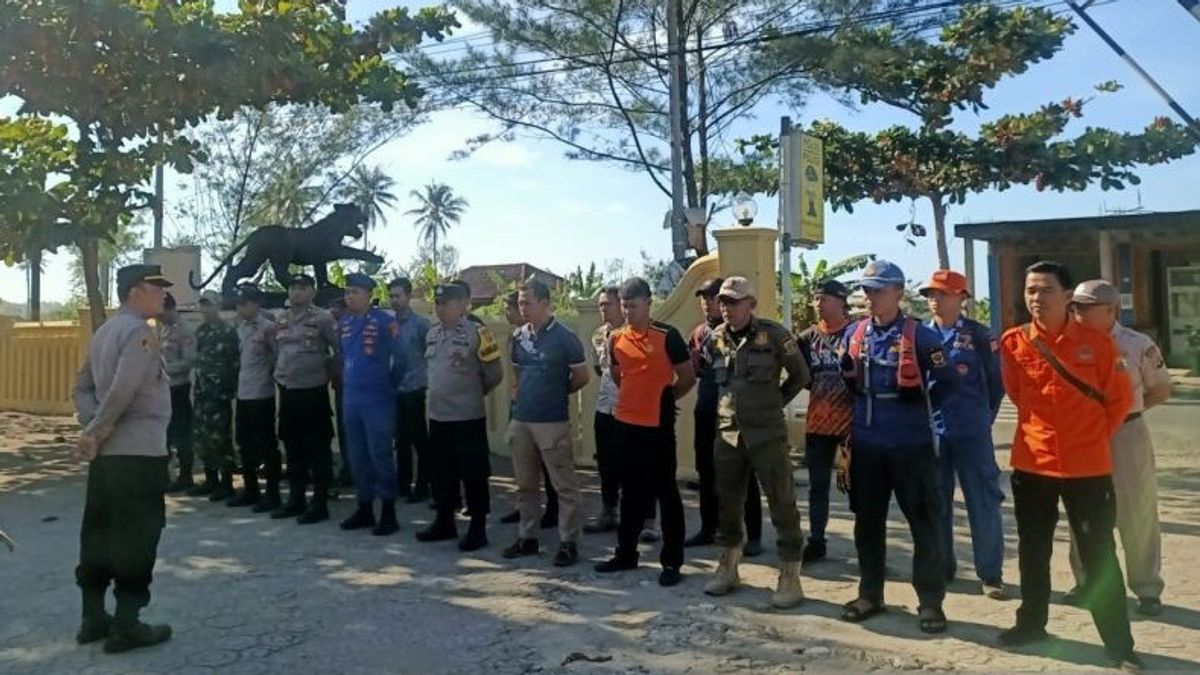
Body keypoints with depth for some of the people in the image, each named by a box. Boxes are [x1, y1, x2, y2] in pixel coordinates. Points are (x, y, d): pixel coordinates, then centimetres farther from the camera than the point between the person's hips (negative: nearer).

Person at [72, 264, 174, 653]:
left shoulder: (105, 331, 16)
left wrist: (92, 428, 3)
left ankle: (93, 619, 22)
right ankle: (126, 626, 3)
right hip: (139, 451, -9)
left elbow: (82, 386, 16)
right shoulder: (140, 332, -13)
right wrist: (94, 432, -12)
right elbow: (123, 392, -22)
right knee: (136, 538, -2)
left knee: (99, 533, 13)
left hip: (107, 451, 9)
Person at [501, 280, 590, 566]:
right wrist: (520, 394, 9)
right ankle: (527, 537, 27)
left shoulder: (564, 337, -10)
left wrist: (557, 393, 6)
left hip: (553, 422, -6)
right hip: (520, 420, 6)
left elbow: (581, 377, -4)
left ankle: (569, 543, 8)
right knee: (525, 484, 15)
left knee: (564, 485, 0)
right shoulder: (519, 336, 8)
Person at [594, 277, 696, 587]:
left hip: (658, 426, -5)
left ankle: (672, 561, 10)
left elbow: (688, 378, -2)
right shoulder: (616, 339, 6)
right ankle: (626, 553, 27)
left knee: (666, 493, 2)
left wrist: (664, 398, 7)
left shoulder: (667, 335, -9)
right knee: (631, 492, 16)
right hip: (626, 424, 5)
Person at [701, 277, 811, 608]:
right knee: (727, 502, 13)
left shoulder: (774, 334, -9)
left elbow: (800, 375, 2)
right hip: (727, 433, 5)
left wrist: (773, 403, 5)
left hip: (767, 434, -4)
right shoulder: (715, 338, 4)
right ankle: (727, 569, 28)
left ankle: (790, 578, 8)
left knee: (782, 504, -1)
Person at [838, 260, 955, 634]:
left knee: (924, 522, 3)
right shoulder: (854, 334, 6)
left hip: (911, 443, -4)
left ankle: (930, 601, 14)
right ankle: (870, 593, 27)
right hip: (866, 444, 5)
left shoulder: (919, 335, -8)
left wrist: (920, 402, -2)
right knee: (867, 520, 13)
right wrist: (846, 372, 3)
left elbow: (945, 379, -3)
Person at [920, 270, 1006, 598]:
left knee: (983, 503, 1)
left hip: (971, 432, -3)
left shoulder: (979, 335, -4)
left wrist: (984, 416, 5)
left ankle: (990, 574, 12)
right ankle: (941, 566, 25)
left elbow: (997, 380, 2)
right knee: (936, 502, 11)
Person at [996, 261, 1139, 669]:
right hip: (1031, 464, 2)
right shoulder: (1013, 343, -2)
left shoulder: (1097, 342, -6)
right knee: (1033, 552, 14)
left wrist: (1092, 436, 1)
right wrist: (1040, 431, 9)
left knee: (1099, 557, 5)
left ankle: (1119, 643, 17)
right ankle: (1031, 623, 31)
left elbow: (1120, 398, 2)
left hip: (1088, 466, -2)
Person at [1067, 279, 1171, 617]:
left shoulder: (1139, 345, -8)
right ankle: (1086, 582, 26)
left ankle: (1147, 589, 18)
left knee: (1137, 517, 4)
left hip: (1127, 434, -3)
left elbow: (1161, 390, 2)